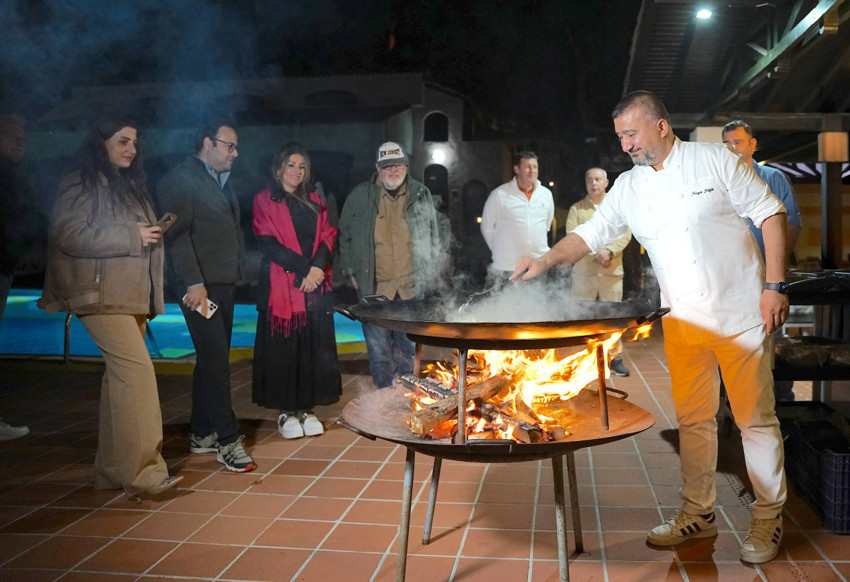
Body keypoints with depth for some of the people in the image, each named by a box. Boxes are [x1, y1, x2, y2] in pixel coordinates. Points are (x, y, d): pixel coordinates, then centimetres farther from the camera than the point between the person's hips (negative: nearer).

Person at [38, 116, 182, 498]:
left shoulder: (129, 185, 21)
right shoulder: (80, 184, -3)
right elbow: (68, 233, -15)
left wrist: (153, 234, 11)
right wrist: (131, 236, -15)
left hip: (132, 295, 8)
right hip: (101, 294, -8)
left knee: (121, 378, 8)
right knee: (136, 369, -18)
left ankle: (112, 468, 15)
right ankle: (142, 471, -16)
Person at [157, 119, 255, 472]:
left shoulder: (222, 183, 20)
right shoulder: (180, 180, -6)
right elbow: (178, 234, -14)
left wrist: (239, 269, 9)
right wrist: (194, 283, -20)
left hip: (225, 284, 9)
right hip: (200, 286, -9)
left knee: (212, 360, 12)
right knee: (216, 360, -10)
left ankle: (201, 434, 22)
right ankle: (228, 440, -4)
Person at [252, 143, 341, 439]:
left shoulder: (314, 201, 18)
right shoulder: (265, 201, 4)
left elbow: (328, 236, 9)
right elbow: (268, 242, -6)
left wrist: (318, 266, -10)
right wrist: (303, 268, -14)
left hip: (317, 285, 4)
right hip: (281, 285, -4)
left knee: (315, 346, 3)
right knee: (283, 347, -3)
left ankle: (305, 408, 12)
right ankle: (286, 411, 6)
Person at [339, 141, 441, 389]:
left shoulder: (421, 195, 6)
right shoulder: (360, 196, 2)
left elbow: (434, 236, 15)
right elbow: (345, 235, 10)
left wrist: (431, 271, 12)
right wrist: (350, 271, 5)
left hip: (412, 285, 1)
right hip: (373, 285, -1)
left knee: (408, 345, 9)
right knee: (378, 345, 2)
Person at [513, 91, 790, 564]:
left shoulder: (716, 160, -5)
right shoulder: (629, 188, 7)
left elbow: (770, 214, -4)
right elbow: (590, 234, 9)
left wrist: (775, 285, -10)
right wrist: (546, 261, -7)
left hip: (742, 312, -4)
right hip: (683, 321, 4)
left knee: (756, 418, 4)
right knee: (693, 419, 9)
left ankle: (769, 519, 20)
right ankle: (698, 514, 24)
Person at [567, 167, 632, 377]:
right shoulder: (576, 209, 6)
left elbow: (626, 234, -1)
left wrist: (609, 251, -18)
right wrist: (595, 254, -16)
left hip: (613, 271, 1)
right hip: (584, 271, -1)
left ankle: (615, 358, 12)